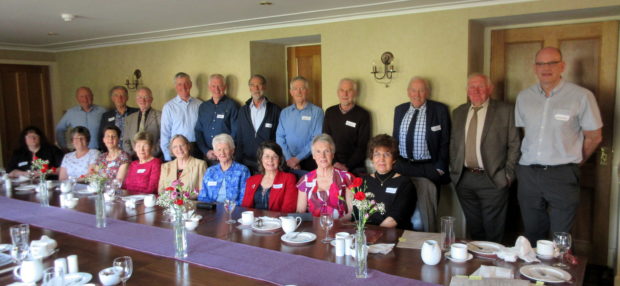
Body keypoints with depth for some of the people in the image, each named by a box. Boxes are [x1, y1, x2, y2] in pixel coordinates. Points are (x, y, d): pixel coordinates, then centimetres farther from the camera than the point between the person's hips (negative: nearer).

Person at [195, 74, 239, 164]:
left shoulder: (232, 105, 1)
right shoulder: (203, 107, 14)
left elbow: (235, 132, -4)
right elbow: (198, 131, 11)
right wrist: (206, 151, -2)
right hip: (206, 156, 3)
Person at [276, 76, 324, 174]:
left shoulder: (317, 111, -2)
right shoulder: (285, 113, 11)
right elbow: (279, 137, 5)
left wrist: (298, 158, -13)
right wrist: (289, 158, -9)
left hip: (309, 161, -3)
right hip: (288, 162, 3)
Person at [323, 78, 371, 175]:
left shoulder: (363, 115, 0)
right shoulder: (330, 112, 11)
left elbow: (362, 146, -3)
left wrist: (347, 166, -12)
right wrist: (334, 163, -6)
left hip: (354, 167, -2)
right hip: (332, 164, 2)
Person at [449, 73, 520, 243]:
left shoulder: (505, 111, -2)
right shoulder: (459, 112, 11)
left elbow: (514, 145, -3)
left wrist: (508, 174, -6)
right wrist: (453, 170, 8)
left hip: (493, 180, -4)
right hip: (463, 179, 4)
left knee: (493, 231, 3)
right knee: (474, 228, 14)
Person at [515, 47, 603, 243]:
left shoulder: (581, 96, -6)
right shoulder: (523, 97, 6)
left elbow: (594, 137, 2)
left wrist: (574, 161, 11)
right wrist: (532, 158, 11)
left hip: (562, 175, -3)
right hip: (528, 173, 4)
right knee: (532, 235, 13)